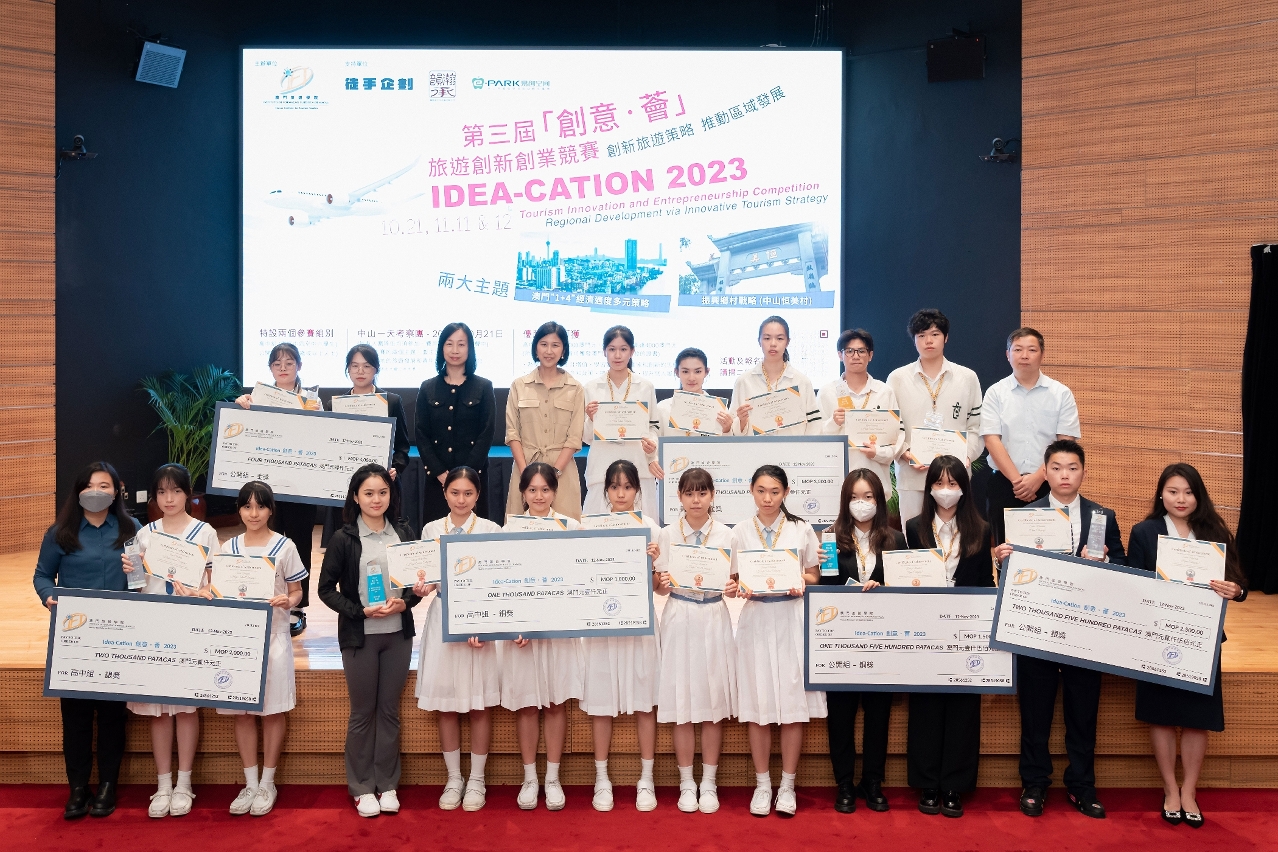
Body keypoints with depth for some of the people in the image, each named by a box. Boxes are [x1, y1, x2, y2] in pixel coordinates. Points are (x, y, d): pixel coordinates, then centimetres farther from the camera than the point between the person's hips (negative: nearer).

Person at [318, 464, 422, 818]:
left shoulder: (404, 534, 3)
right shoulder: (343, 539, -5)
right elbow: (326, 589, -4)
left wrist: (405, 603, -11)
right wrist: (362, 611, -15)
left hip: (398, 634, 2)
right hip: (360, 636, -2)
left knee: (389, 709, 10)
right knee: (362, 711, 7)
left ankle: (387, 784, 22)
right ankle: (362, 787, 20)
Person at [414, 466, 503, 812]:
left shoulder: (492, 530, -1)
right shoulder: (431, 530, 6)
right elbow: (426, 575, 10)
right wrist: (422, 587, -14)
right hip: (443, 618, 2)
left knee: (479, 705, 3)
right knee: (446, 705, 6)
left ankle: (476, 781, 17)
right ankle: (453, 780, 20)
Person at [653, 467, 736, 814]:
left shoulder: (725, 534, 3)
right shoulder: (667, 534, 3)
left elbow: (734, 582, 5)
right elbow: (660, 588, 5)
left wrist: (732, 588, -17)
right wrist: (663, 583, -17)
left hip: (714, 620, 0)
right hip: (679, 620, 0)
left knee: (713, 706, 4)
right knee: (682, 706, 3)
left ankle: (709, 783, 17)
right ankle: (687, 784, 17)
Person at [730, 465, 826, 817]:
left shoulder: (801, 529, 4)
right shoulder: (740, 531, 5)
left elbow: (813, 576, 9)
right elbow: (734, 579, 8)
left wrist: (800, 584, -12)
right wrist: (743, 589, -13)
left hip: (792, 618, 0)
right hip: (756, 619, 1)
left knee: (793, 703, 0)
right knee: (757, 705, 3)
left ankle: (787, 785, 13)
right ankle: (762, 784, 16)